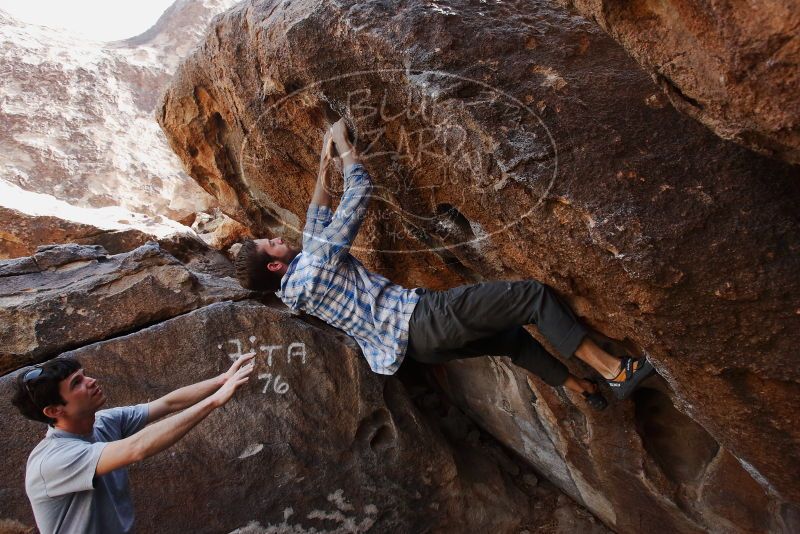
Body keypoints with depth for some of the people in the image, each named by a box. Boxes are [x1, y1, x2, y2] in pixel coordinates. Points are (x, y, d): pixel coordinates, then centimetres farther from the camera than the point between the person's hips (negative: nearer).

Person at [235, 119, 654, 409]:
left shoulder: (296, 285, 12)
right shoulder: (314, 267, -16)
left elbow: (316, 223, 26)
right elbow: (359, 192, -13)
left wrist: (323, 168, 26)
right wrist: (342, 144, 1)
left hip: (420, 343, 10)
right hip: (426, 317, -10)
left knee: (512, 336, 24)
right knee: (535, 295, -7)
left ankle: (581, 388, 36)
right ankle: (612, 370, 1)